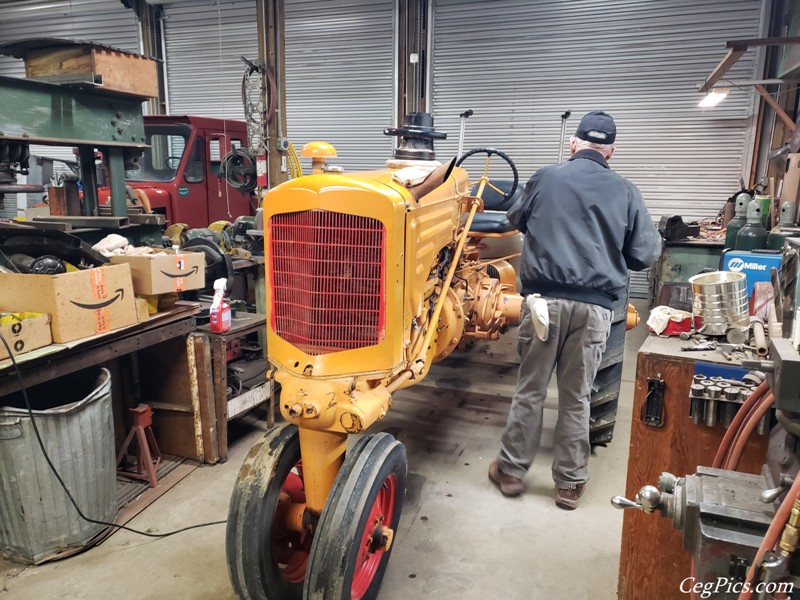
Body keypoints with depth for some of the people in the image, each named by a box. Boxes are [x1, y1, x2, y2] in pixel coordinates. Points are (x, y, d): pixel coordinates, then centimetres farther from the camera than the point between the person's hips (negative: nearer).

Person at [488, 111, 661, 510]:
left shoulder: (545, 178, 4)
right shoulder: (625, 192, 2)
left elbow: (516, 219, 21)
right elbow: (645, 255, 5)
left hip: (544, 298, 0)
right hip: (594, 306, 1)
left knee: (530, 389, 12)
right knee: (576, 397, 11)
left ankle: (511, 470, 22)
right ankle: (570, 483, 23)